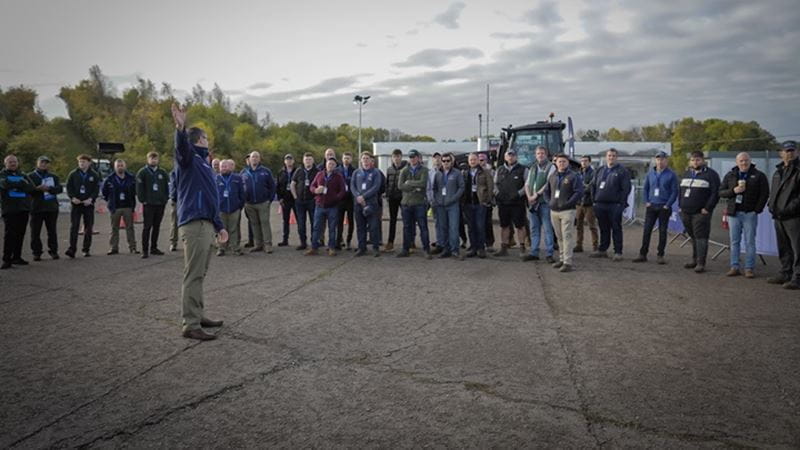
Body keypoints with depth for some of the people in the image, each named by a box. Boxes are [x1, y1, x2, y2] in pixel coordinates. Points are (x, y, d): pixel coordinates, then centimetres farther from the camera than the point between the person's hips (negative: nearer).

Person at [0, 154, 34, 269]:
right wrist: (21, 184, -7)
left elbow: (31, 188, 1)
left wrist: (14, 185, -9)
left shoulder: (23, 175, 17)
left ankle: (17, 257, 15)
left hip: (24, 208, 4)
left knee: (20, 234, 6)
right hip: (9, 209, -4)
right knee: (10, 234, -9)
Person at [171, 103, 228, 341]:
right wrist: (180, 128, -47)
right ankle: (190, 325, -5)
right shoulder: (189, 160, -3)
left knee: (199, 275, 15)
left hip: (206, 224, 9)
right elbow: (181, 147, -28)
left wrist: (219, 226, 25)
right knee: (193, 275, -8)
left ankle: (198, 315, 24)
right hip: (194, 224, -9)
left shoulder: (204, 165, 23)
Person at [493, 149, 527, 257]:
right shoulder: (499, 170, 14)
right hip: (503, 202, 4)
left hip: (517, 202, -4)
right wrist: (497, 193, 2)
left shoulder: (522, 170, 2)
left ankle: (522, 248, 8)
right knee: (504, 226, 9)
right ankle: (504, 249, 15)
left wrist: (519, 193, -13)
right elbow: (495, 183, 19)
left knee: (520, 226, 0)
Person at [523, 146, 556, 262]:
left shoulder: (551, 167, 0)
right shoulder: (533, 168, 18)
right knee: (534, 228, 9)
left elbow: (548, 184, -11)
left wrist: (537, 195, -15)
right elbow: (527, 184, 13)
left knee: (547, 228, -4)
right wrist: (529, 197, -4)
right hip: (532, 202, 6)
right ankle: (534, 253, 15)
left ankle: (549, 254, -1)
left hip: (544, 202, -6)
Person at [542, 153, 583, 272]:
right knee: (559, 237, 13)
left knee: (567, 236, -8)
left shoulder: (574, 176, -4)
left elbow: (579, 192, -12)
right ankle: (562, 258, 24)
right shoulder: (552, 176, 15)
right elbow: (546, 191, 24)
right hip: (554, 211, 6)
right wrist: (549, 202, 10)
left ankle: (567, 262, -8)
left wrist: (568, 203, -15)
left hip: (567, 211, -6)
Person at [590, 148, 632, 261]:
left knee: (616, 229, -1)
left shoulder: (622, 171, -1)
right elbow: (594, 186, 18)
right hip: (600, 205, 5)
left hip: (614, 206, -5)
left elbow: (626, 188, -7)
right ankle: (602, 250, 20)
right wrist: (594, 200, 9)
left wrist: (621, 203, -13)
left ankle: (618, 252, 4)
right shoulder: (600, 170, 15)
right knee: (603, 229, 12)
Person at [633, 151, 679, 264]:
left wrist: (667, 205, -11)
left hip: (664, 207, -3)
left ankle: (660, 255, 11)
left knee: (662, 231, 3)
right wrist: (646, 202, 2)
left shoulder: (671, 175, -2)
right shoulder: (650, 174, 9)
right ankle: (643, 254, 6)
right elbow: (645, 189, 13)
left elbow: (674, 192, -4)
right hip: (651, 206, 3)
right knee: (646, 230, 1)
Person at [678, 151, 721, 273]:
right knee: (693, 237, 15)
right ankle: (694, 259, 25)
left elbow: (715, 193, -10)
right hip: (685, 212, 6)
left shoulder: (710, 174, -3)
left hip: (700, 213, -6)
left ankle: (701, 263, -5)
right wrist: (680, 205, 13)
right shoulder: (687, 174, 18)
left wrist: (707, 208, -15)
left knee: (701, 237, -7)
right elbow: (681, 191, 23)